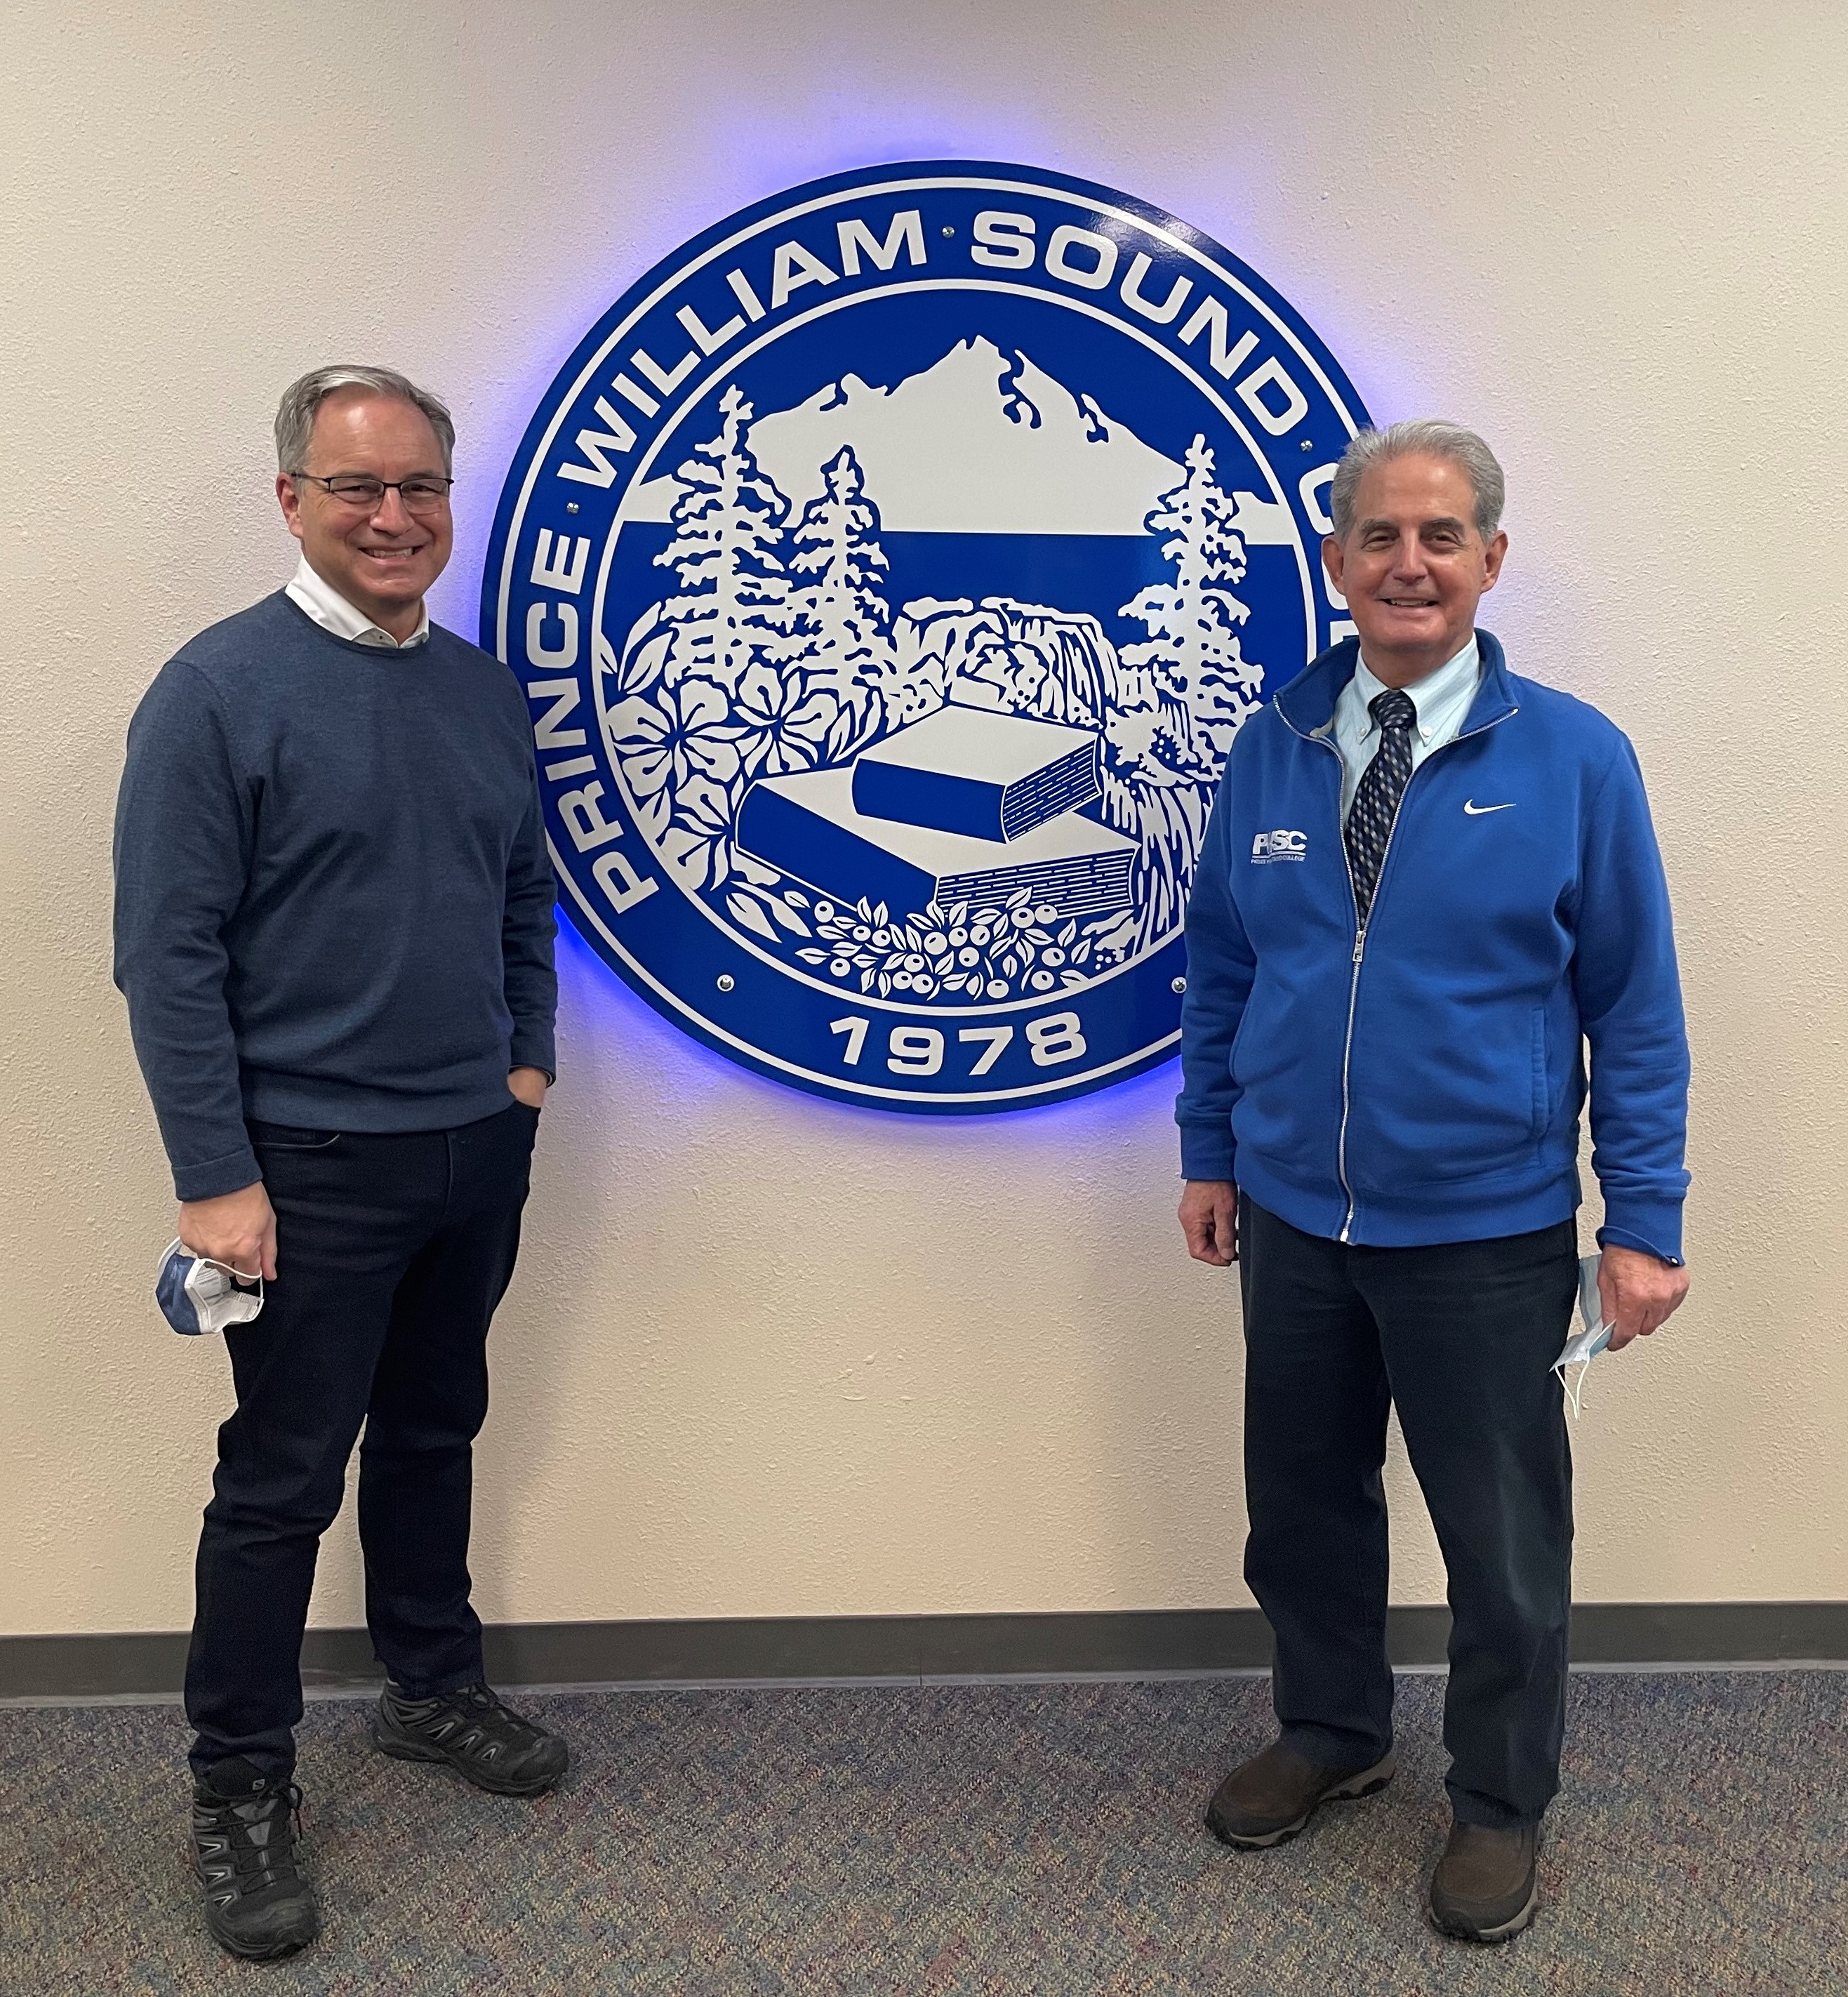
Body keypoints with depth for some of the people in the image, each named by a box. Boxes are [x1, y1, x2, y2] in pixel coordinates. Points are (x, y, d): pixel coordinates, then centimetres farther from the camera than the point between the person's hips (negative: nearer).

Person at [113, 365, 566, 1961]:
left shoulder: (486, 689, 7)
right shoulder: (218, 690, -12)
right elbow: (170, 957, -14)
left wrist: (529, 1054, 7)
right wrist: (215, 1176, -16)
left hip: (479, 1152, 6)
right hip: (316, 1166, -6)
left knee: (435, 1437, 20)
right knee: (282, 1483, 4)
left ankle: (436, 1691, 39)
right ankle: (241, 1789, 20)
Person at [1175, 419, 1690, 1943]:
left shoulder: (1572, 758, -9)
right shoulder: (1274, 748, -1)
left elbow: (1637, 1006, -6)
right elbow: (1223, 970, 7)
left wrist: (1645, 1222, -8)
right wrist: (1211, 1154, 8)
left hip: (1486, 1237, -3)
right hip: (1293, 1221, 3)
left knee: (1503, 1543, 12)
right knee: (1304, 1506, 19)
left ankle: (1502, 1807, 36)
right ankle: (1332, 1734, 44)